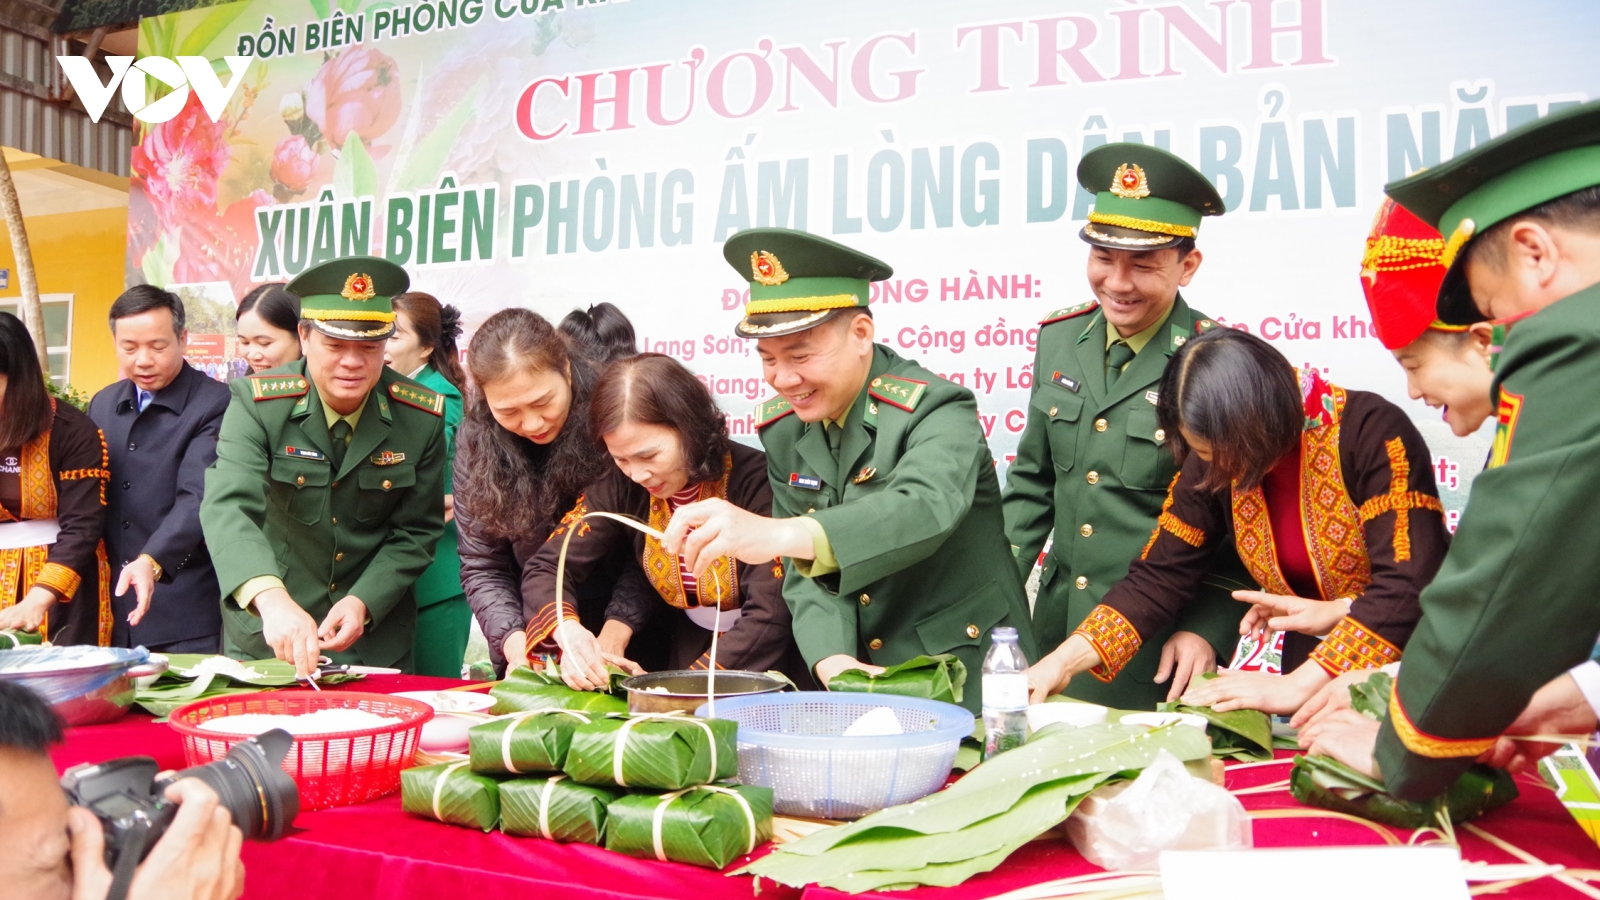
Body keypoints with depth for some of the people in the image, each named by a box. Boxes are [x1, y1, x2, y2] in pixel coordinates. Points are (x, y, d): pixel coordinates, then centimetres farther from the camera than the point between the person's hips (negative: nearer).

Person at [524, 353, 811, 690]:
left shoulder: (754, 482, -21)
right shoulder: (622, 486, -7)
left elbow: (770, 614, -23)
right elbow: (547, 569, -4)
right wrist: (567, 632, -24)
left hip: (764, 665, -4)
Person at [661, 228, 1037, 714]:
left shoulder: (936, 410, -15)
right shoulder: (782, 427, 2)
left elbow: (923, 512, -35)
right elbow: (804, 567, 0)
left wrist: (776, 533, -49)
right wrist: (832, 661, -20)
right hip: (861, 679, 5)